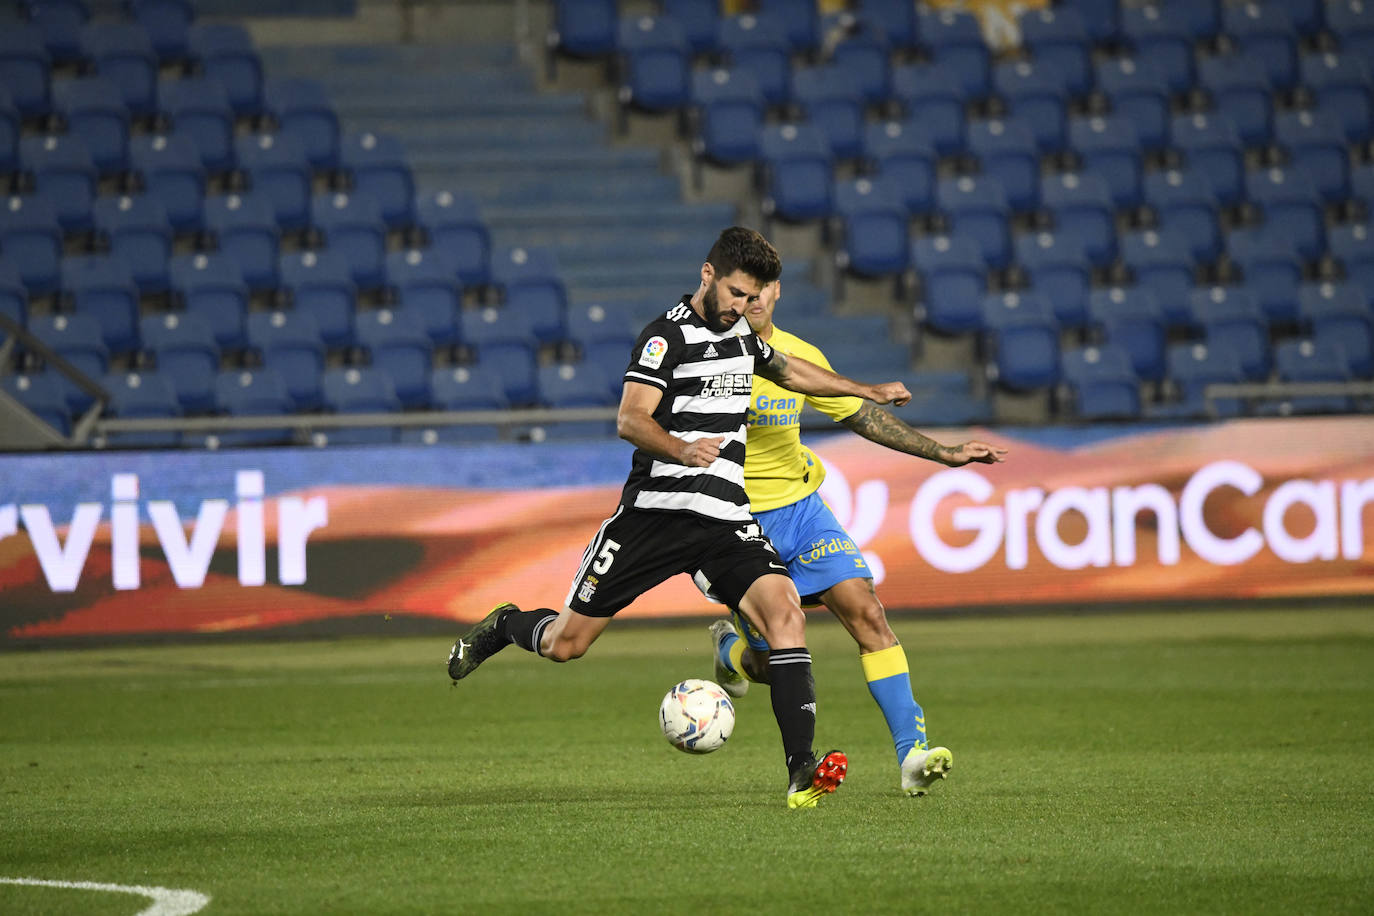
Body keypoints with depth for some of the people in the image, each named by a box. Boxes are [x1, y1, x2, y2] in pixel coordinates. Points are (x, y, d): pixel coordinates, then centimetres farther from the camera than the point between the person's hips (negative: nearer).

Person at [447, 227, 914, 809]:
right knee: (566, 644, 0)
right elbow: (630, 419, -20)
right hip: (655, 511, -5)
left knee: (784, 612, -21)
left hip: (726, 520, 5)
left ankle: (802, 771, -27)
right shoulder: (666, 336, -8)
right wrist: (681, 449, -38)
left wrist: (870, 391, 40)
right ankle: (505, 626, 37)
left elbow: (791, 372, 38)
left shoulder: (739, 334, 16)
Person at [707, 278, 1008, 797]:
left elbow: (863, 417, 10)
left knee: (866, 612, -16)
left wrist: (944, 454, 5)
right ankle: (729, 648, 38)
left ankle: (912, 754, -17)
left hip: (801, 507, 3)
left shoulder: (799, 357, 1)